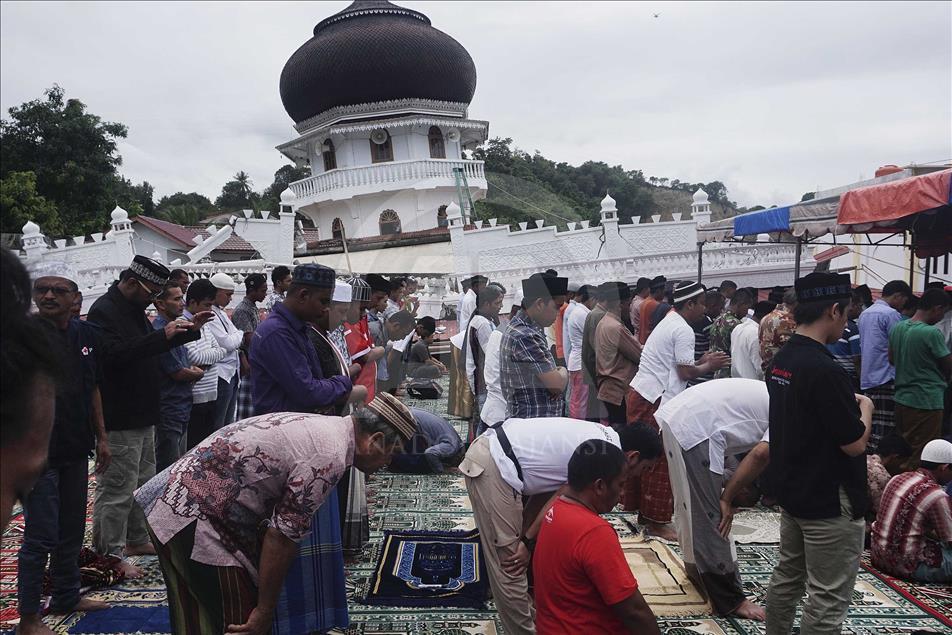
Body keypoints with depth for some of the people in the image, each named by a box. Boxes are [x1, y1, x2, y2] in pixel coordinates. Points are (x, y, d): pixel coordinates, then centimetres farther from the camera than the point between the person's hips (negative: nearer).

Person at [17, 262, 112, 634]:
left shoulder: (86, 335, 7)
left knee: (72, 530, 16)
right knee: (41, 536, -1)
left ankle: (66, 597, 32)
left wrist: (101, 437, 14)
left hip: (75, 449, 6)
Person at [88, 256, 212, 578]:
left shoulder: (134, 309, 14)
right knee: (117, 488, -3)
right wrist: (162, 336, -32)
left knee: (143, 480, 19)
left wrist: (189, 330, 13)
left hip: (141, 414, 10)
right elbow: (114, 355, -31)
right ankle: (109, 555, 7)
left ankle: (136, 539, 32)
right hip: (120, 419, -10)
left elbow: (151, 348, 25)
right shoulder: (104, 311, -17)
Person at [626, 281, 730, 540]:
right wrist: (709, 366, 2)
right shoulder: (683, 330, -12)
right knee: (661, 462, -1)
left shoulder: (667, 323, 19)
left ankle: (643, 511, 26)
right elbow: (685, 373, -14)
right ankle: (656, 521, 6)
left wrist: (700, 361, 15)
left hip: (639, 393, 10)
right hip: (657, 401, -10)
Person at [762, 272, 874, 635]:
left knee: (787, 578, 19)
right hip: (830, 500, -9)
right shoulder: (824, 369, -24)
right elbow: (855, 443, -19)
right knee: (828, 599, 3)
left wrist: (847, 402, 11)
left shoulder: (781, 360, 4)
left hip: (792, 491, 9)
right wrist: (865, 407, -2)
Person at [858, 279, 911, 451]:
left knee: (871, 427, 12)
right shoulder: (891, 314, -11)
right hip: (886, 378, -9)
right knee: (885, 431, -6)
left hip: (867, 379, 9)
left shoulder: (864, 314, 16)